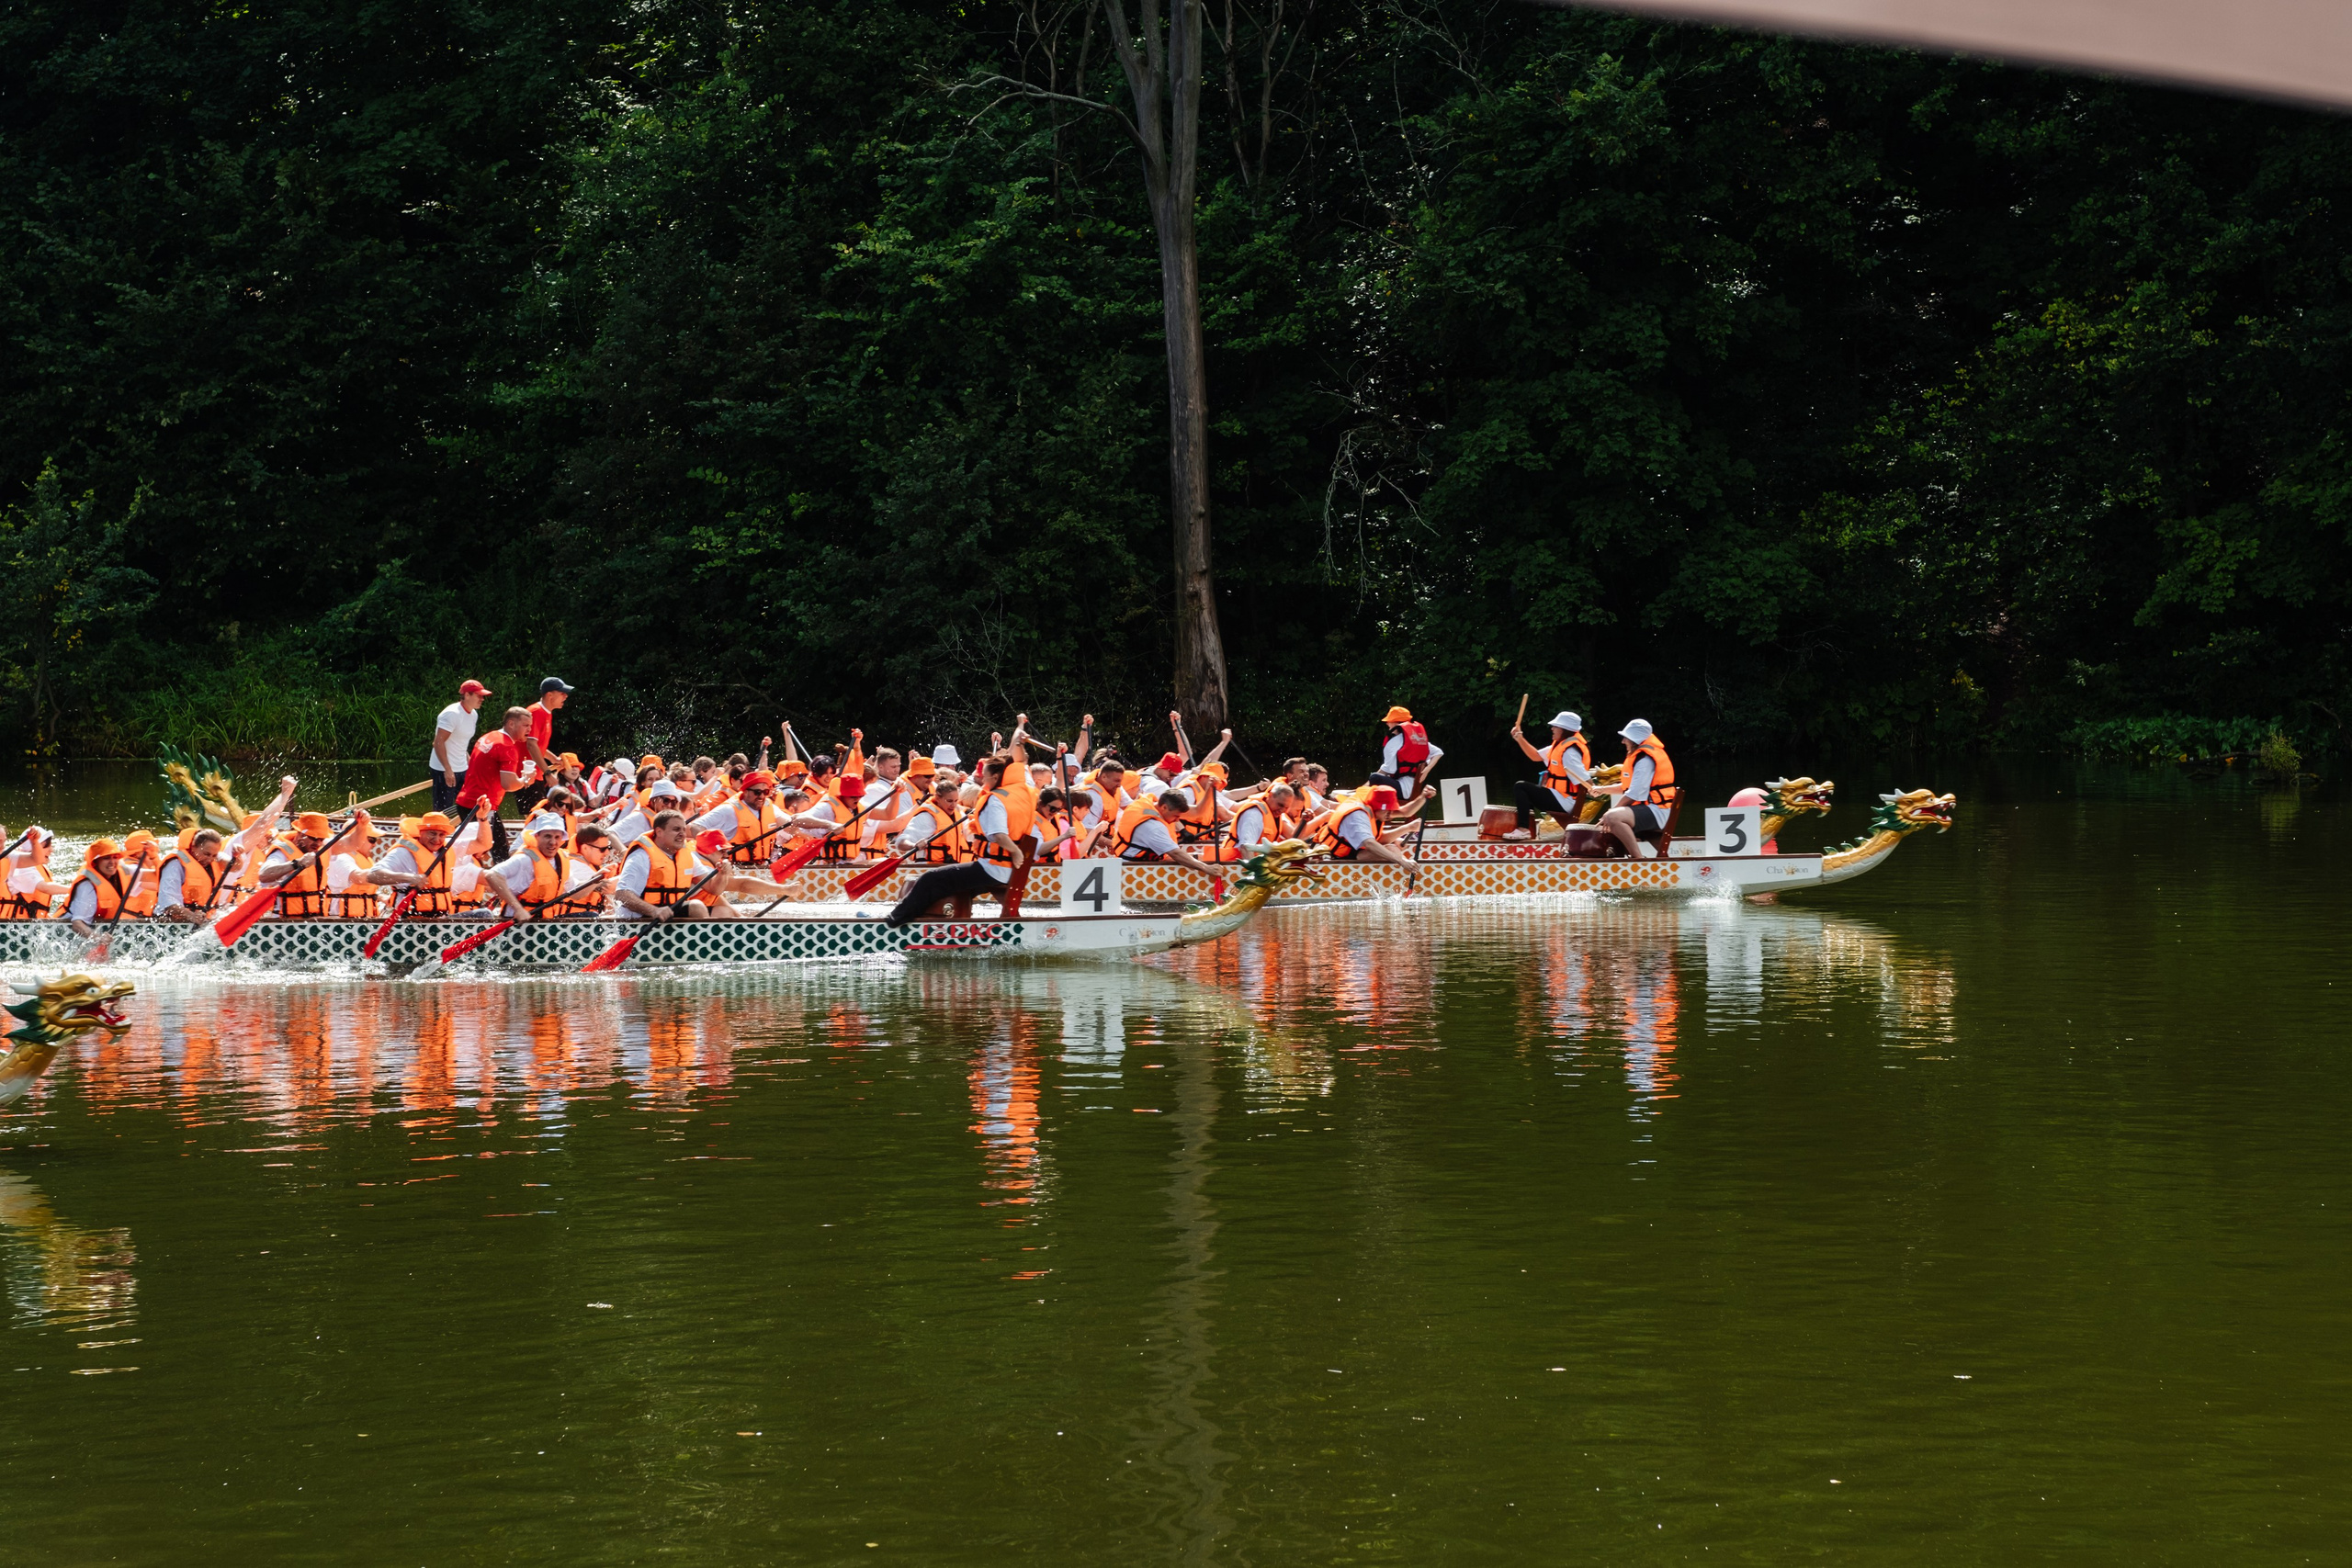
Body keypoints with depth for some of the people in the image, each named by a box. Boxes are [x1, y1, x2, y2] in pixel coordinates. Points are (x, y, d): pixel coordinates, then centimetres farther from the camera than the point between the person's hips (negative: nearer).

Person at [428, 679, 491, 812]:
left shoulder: (473, 715, 9)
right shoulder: (452, 714, -17)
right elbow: (439, 743, -21)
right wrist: (448, 770, -26)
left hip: (462, 770, 8)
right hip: (444, 770, -8)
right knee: (442, 811, -4)